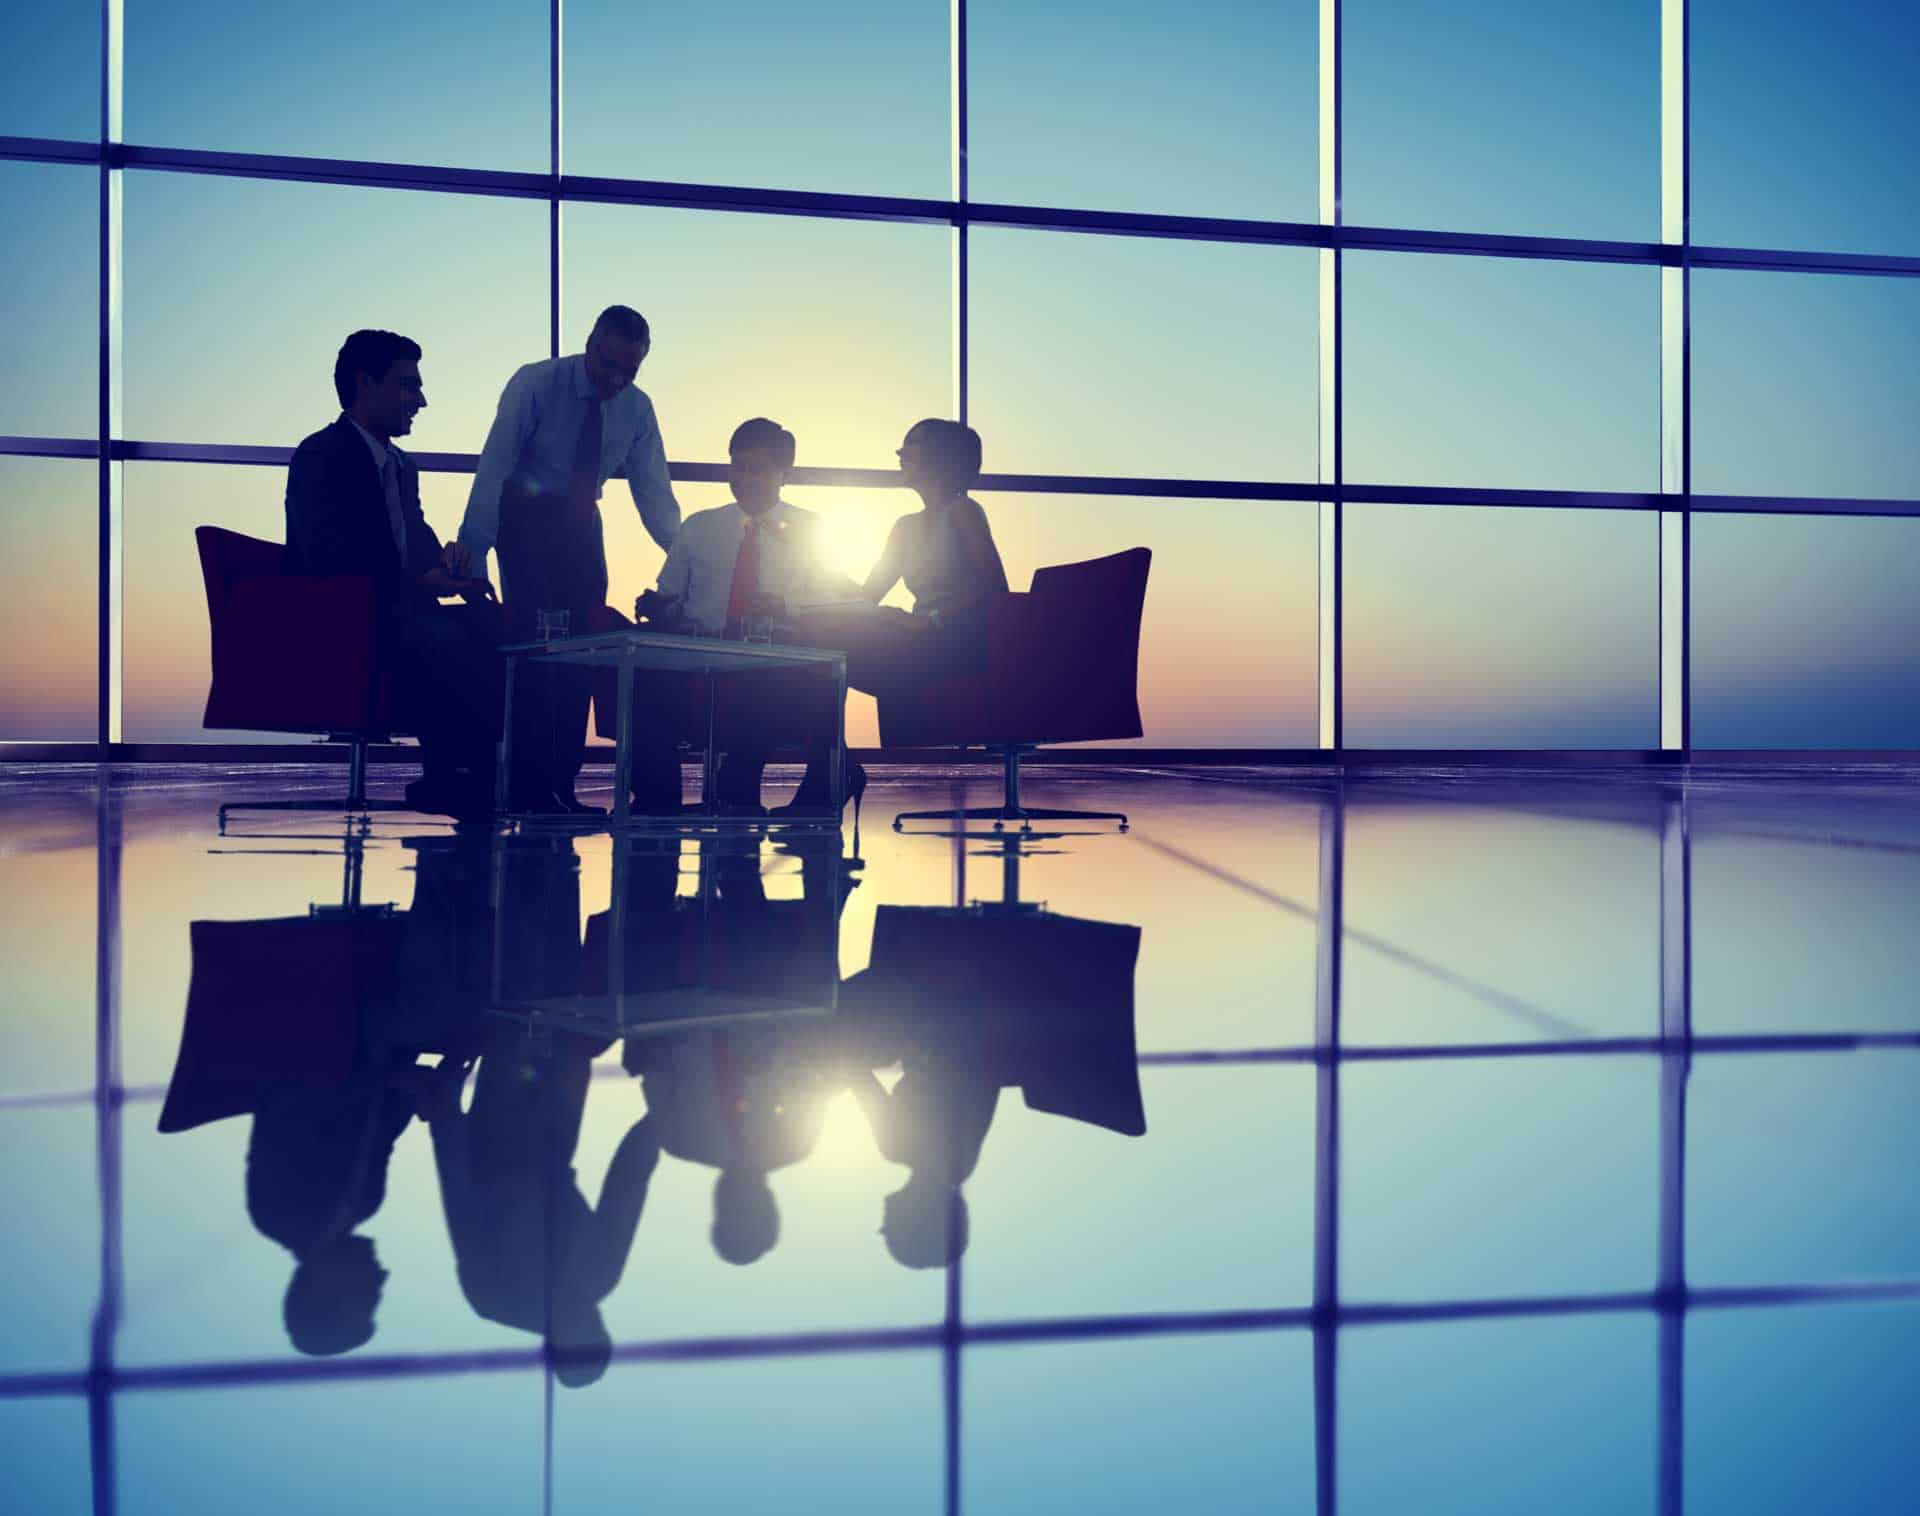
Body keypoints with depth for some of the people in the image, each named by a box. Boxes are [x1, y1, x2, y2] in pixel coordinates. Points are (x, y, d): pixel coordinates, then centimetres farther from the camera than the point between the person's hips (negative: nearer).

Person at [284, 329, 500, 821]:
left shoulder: (401, 466, 21)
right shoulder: (321, 456, -7)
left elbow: (420, 547, 22)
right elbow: (326, 556, -20)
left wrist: (449, 560, -4)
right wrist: (421, 582, -26)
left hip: (395, 615, 8)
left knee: (497, 629, -15)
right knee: (447, 638, -33)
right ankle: (449, 775, -23)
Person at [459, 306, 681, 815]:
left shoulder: (637, 408, -5)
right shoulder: (535, 383, -17)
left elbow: (653, 493, -2)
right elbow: (493, 467, -21)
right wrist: (472, 554, -27)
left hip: (581, 524, 5)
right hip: (524, 518, -4)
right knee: (531, 641, -13)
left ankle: (560, 783, 4)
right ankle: (527, 786, -8)